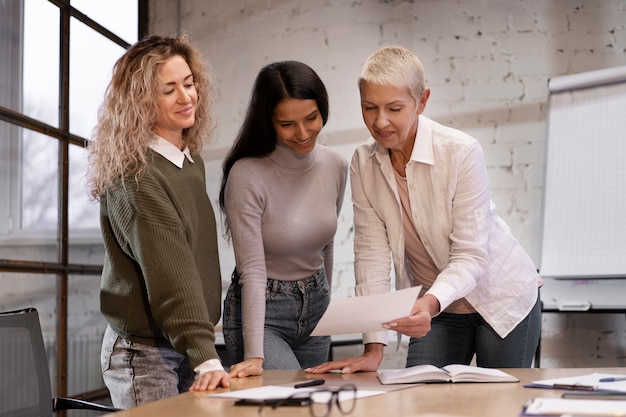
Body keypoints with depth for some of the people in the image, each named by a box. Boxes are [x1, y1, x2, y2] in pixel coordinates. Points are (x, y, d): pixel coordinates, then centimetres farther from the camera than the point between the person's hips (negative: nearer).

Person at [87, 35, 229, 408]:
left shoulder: (192, 162, 8)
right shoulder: (135, 176, -17)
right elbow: (170, 273, -26)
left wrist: (206, 354, 12)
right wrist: (206, 359, -31)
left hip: (190, 349, 7)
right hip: (145, 353, -7)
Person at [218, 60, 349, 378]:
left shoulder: (335, 166, -2)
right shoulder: (247, 175, -20)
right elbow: (252, 271, -22)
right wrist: (254, 355, -27)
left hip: (315, 309, 6)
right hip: (259, 313, -6)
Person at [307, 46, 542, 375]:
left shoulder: (462, 153, -24)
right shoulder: (363, 164, -10)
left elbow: (470, 256, -24)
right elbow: (372, 254, -13)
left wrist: (430, 302, -44)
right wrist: (373, 348, -21)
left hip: (502, 300, -3)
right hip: (436, 309, 3)